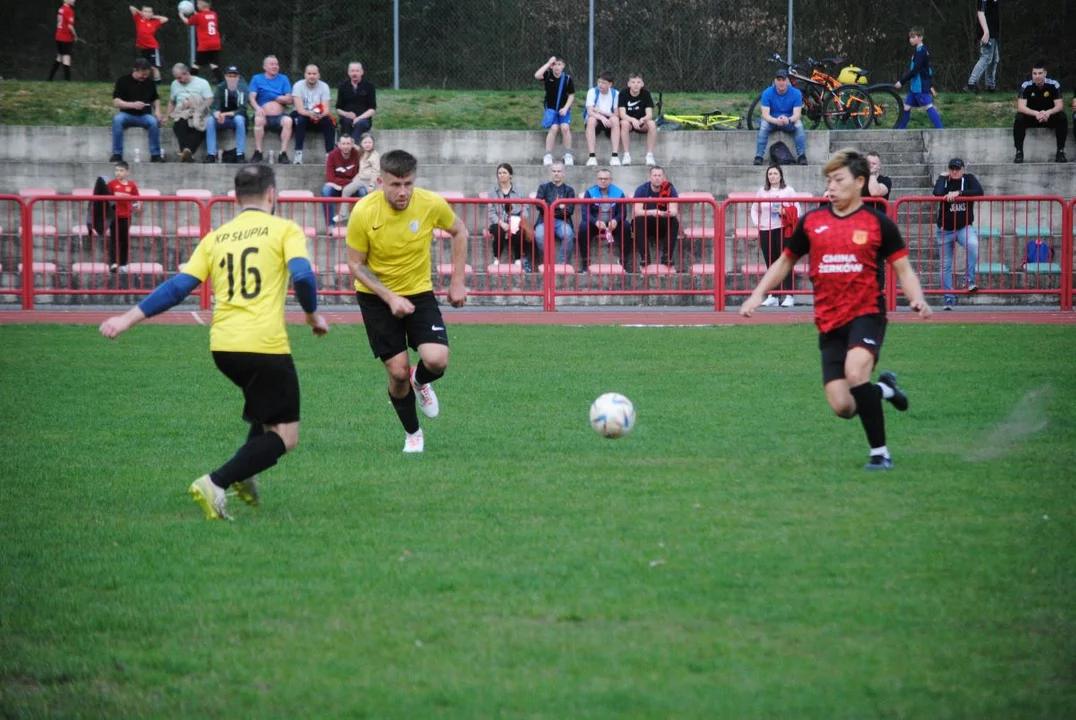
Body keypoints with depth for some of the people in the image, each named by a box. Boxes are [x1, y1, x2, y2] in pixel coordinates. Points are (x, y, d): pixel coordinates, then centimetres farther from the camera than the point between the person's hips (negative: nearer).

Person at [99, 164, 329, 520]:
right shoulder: (284, 229, 2)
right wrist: (313, 315, 5)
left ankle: (244, 475, 13)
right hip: (265, 345, -6)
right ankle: (216, 484, -19)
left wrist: (129, 318, 10)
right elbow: (302, 275, -13)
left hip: (222, 346, 6)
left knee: (269, 408, 32)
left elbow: (179, 286, 7)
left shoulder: (215, 238, 14)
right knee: (284, 437, 0)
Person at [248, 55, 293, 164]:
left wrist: (275, 97, -6)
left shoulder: (283, 79, 14)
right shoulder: (257, 79, 10)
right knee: (258, 119, -35)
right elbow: (251, 98, -3)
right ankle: (258, 153, -29)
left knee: (288, 120, -32)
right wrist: (257, 108, -23)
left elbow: (289, 99, 5)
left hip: (279, 116, 1)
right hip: (265, 116, -1)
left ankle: (283, 154, -31)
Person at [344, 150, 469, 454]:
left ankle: (421, 382, 20)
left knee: (437, 360, -18)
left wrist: (457, 282, 1)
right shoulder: (363, 213, -22)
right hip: (376, 297, -1)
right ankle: (412, 433, 21)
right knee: (398, 371, -6)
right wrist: (390, 297, -21)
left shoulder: (431, 204, -17)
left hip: (419, 292, 1)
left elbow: (459, 231, 5)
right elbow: (356, 264, -11)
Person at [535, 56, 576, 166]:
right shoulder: (548, 75, -4)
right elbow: (537, 75, -25)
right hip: (550, 108, -1)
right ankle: (548, 156, -19)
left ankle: (568, 155, -12)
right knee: (554, 128, -25)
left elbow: (571, 96, 3)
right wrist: (548, 63, -22)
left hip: (563, 109, 1)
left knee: (565, 127, -25)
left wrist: (565, 108, -12)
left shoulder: (567, 79, -3)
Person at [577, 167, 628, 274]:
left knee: (626, 227, -27)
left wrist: (616, 221, -28)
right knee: (583, 226, -32)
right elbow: (585, 213, -11)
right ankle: (585, 263, -27)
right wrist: (596, 222, -32)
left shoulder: (618, 193, 2)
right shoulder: (590, 193, -1)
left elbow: (622, 212, -3)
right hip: (594, 224, -1)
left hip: (612, 225, 1)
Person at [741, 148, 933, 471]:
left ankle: (879, 453, -14)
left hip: (866, 314, -4)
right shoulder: (812, 222, 9)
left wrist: (917, 299, -17)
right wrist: (757, 295, 12)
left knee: (855, 374, -30)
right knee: (842, 406, -7)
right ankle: (884, 389, 28)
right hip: (829, 323, 4)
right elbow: (785, 261, 22)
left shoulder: (878, 223, 0)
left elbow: (903, 269, 2)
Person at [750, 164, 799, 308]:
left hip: (782, 230, -3)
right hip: (765, 231, 4)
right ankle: (772, 296, 9)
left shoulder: (788, 190, 4)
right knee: (770, 264, 5)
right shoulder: (762, 192, 13)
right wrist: (757, 223, 5)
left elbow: (796, 209, 1)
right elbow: (754, 209, 19)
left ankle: (789, 296, -7)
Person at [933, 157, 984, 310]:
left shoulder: (969, 179, 0)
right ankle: (949, 298, 12)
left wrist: (958, 193, -25)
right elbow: (937, 193, -20)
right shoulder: (943, 180, 1)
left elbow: (979, 192, -19)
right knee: (946, 265, 3)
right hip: (945, 229, 2)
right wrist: (943, 178, -9)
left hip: (965, 227, -2)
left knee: (973, 245, -34)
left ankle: (969, 280, -24)